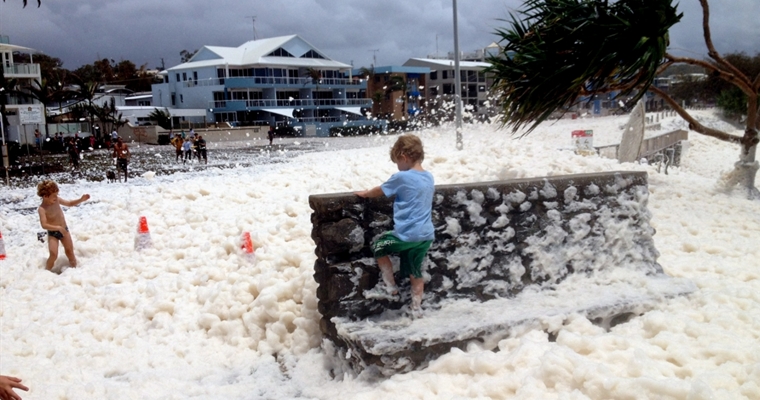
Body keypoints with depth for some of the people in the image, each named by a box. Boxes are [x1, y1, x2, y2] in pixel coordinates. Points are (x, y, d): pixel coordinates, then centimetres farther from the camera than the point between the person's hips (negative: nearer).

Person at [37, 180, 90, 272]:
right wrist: (58, 228, -40)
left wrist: (81, 199, -5)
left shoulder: (56, 200, -7)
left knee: (70, 252, 12)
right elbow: (44, 225, -32)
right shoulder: (42, 209, -23)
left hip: (64, 230, 5)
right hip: (53, 234, -5)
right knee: (53, 255, -15)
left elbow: (70, 203, 8)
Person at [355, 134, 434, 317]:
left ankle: (391, 286, 19)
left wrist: (365, 193, 23)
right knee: (416, 272, 17)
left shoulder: (401, 177, -13)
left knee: (378, 246, 17)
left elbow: (379, 191, 3)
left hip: (407, 235, -6)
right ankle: (416, 308, 21)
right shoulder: (429, 178, 7)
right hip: (426, 235, 7)